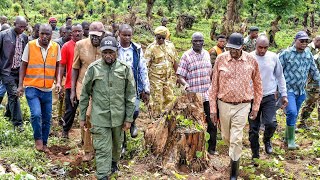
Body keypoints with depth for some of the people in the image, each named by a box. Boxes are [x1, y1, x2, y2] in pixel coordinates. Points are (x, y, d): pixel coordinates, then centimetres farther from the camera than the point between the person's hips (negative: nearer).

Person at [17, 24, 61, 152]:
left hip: (48, 89, 3)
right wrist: (20, 85, -4)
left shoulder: (56, 47, 0)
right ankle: (38, 139, 4)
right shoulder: (30, 45, -6)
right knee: (36, 114, -19)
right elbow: (23, 66, 0)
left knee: (47, 119, 9)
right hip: (32, 87, -3)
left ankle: (44, 143, 27)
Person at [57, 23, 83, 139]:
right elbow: (62, 65, -1)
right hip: (71, 84, -2)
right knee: (70, 110, 5)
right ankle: (65, 130, 23)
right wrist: (59, 82, -5)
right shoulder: (66, 46, -1)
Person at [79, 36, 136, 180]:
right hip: (100, 117, -2)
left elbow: (130, 96, 1)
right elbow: (84, 95, 2)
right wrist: (82, 117, 4)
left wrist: (129, 118, -1)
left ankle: (114, 162, 50)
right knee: (102, 149, -1)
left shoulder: (125, 69, -4)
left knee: (116, 145, 22)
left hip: (118, 116, 2)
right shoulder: (93, 68, -5)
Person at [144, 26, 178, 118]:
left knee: (169, 98, 9)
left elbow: (174, 62, 14)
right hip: (156, 78, -5)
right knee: (157, 100, -1)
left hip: (169, 78, 5)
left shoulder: (170, 45, 7)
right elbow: (146, 65, -10)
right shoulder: (151, 48, -8)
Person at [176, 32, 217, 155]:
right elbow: (180, 75, -10)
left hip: (207, 95, 5)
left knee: (211, 122, 6)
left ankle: (211, 148, 18)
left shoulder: (206, 54, 11)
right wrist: (185, 84, -28)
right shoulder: (187, 56, -5)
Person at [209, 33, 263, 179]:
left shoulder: (251, 61, -7)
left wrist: (256, 107, 5)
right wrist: (213, 109, -1)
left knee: (236, 139, -5)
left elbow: (257, 85, 5)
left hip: (242, 106, -2)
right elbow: (214, 86, -1)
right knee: (226, 136, 17)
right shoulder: (220, 59, -7)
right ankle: (235, 152, 51)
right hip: (224, 104, 2)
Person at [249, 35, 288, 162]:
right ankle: (255, 155, 23)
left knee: (271, 123, -16)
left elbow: (280, 76, 10)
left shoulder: (273, 57, 0)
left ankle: (267, 139, 18)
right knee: (253, 129, 6)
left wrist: (284, 95, 9)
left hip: (269, 97, 1)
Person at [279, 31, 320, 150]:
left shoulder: (308, 54, 6)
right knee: (292, 113, -16)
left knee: (294, 115, 13)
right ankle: (291, 140, -3)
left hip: (301, 91, 6)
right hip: (288, 90, -6)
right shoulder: (286, 54, -10)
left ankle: (287, 137, 29)